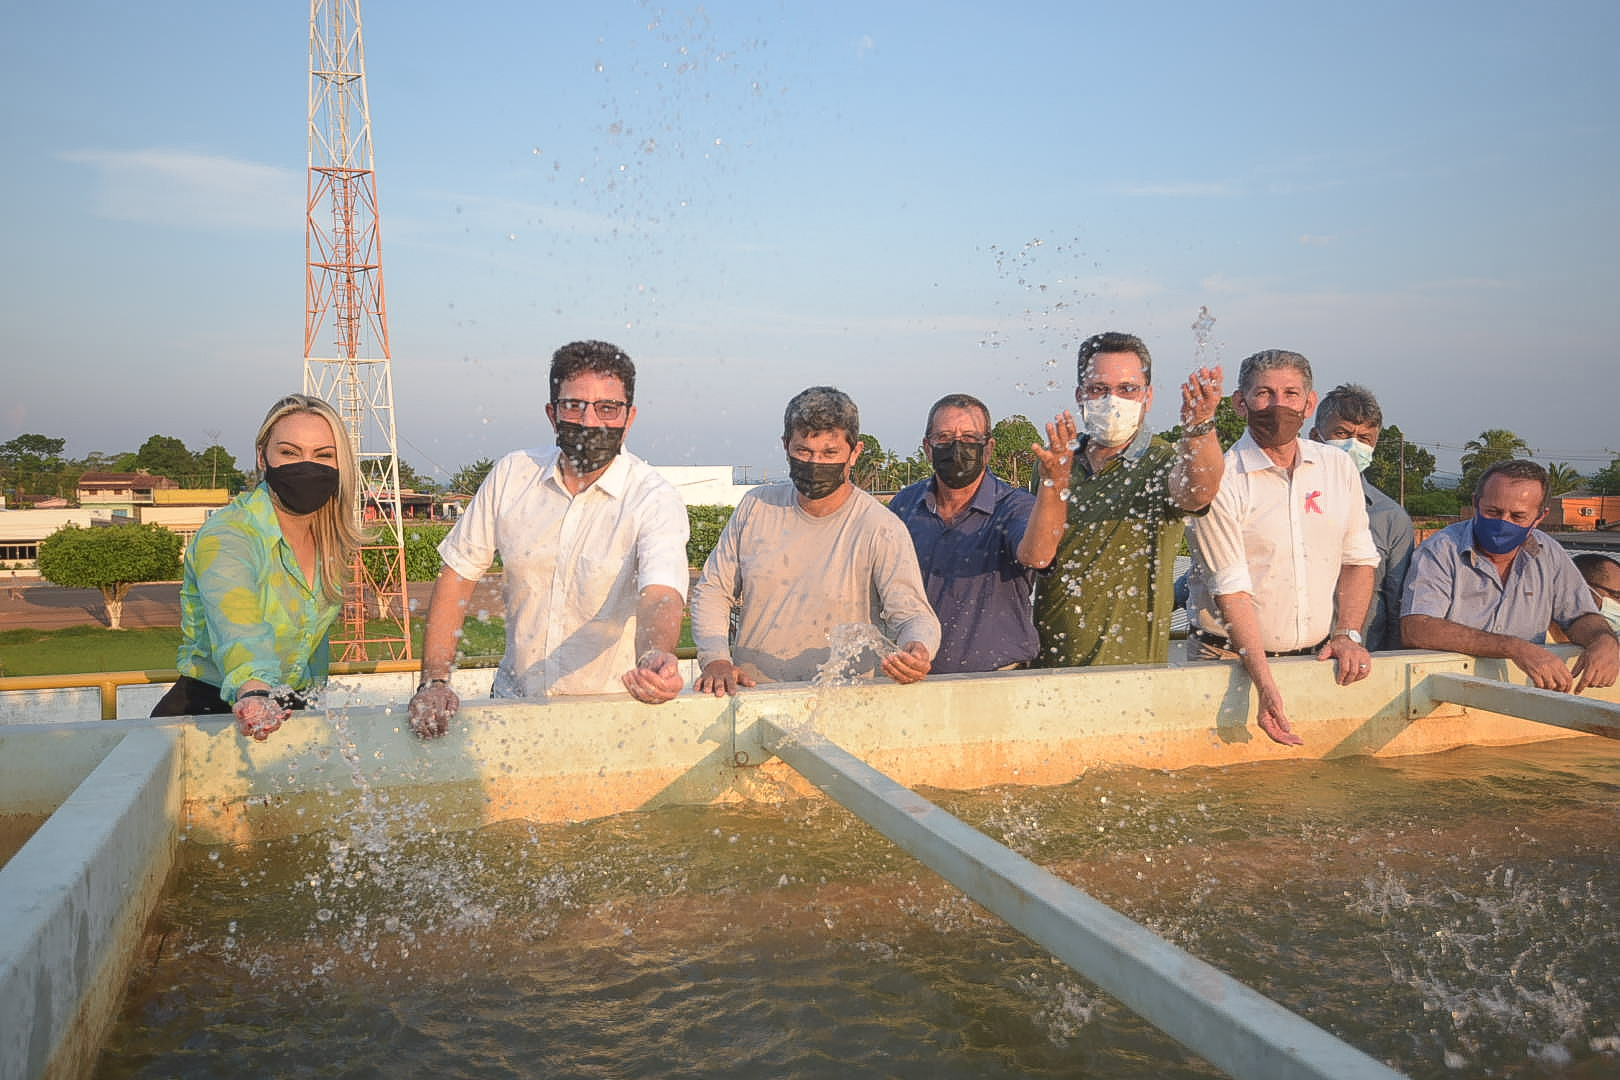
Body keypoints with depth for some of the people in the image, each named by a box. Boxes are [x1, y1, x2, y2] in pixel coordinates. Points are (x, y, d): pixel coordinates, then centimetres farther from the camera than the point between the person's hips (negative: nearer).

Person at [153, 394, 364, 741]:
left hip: (292, 712, 4)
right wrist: (253, 694, -51)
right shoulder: (224, 537, -17)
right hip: (208, 709, -4)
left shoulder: (332, 540, 2)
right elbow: (238, 631, -34)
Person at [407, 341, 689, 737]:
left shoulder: (655, 498, -12)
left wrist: (657, 657, -50)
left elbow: (661, 596, -28)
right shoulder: (512, 474, -1)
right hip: (514, 699, 1)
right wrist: (434, 682, -5)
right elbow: (457, 575, 4)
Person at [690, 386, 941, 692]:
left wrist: (918, 650, -34)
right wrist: (716, 659, -7)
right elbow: (712, 590, 10)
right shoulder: (756, 506, 5)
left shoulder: (881, 529, -7)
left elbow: (912, 614, -9)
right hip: (749, 694, 1)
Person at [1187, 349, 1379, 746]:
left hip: (1318, 659, 4)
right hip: (1232, 660, -4)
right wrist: (1266, 686, -21)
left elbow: (1359, 559, 14)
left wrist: (1348, 635, -1)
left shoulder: (1338, 467, 7)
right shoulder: (1219, 481, -10)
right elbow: (1231, 591, -14)